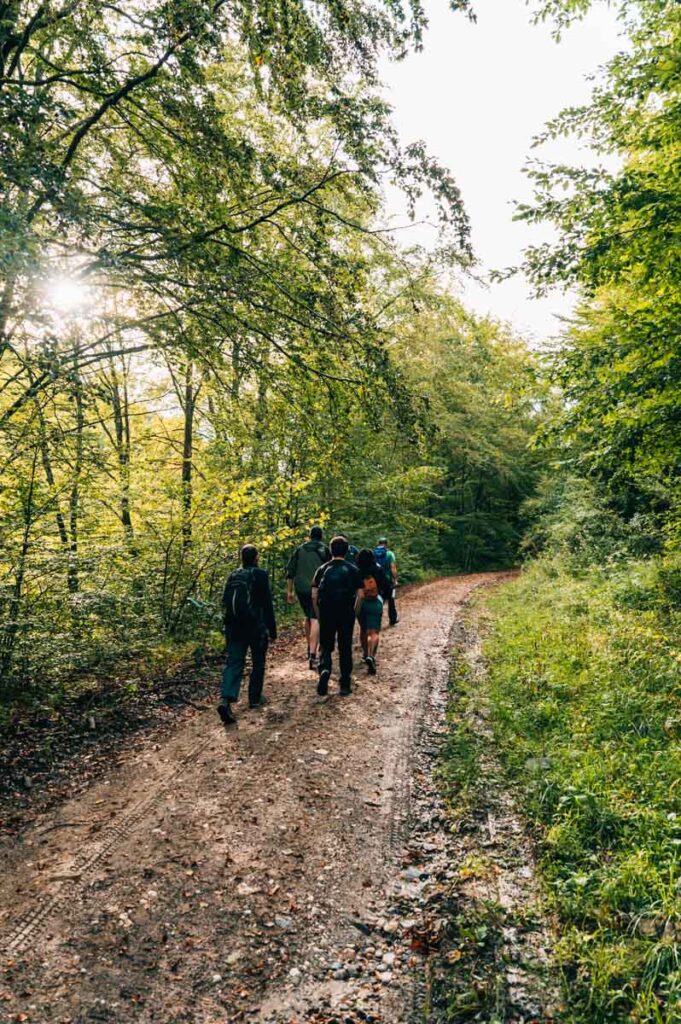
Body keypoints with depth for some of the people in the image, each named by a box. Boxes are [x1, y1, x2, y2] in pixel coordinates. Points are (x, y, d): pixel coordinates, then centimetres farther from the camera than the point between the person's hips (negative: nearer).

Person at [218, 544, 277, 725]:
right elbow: (267, 604, -9)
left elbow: (225, 603, 12)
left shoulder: (232, 576, 8)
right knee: (258, 663, 14)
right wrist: (272, 629, -2)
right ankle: (255, 698, 22)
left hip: (234, 628, 4)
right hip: (256, 628, -4)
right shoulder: (260, 575, -7)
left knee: (233, 663, 2)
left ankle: (225, 700, -15)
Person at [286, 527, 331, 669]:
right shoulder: (324, 550, 1)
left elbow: (290, 572, 8)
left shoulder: (299, 550, 10)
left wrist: (289, 591, 13)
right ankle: (312, 655, -20)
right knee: (316, 620, -8)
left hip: (301, 589, 4)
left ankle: (310, 649, 35)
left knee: (308, 618, 23)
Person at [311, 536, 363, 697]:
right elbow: (360, 595, -2)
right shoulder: (353, 570, 2)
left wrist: (319, 616, 9)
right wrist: (354, 614, 9)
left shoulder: (322, 569, 3)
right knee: (345, 649, 11)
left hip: (326, 613, 0)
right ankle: (345, 685, 16)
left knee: (325, 647, 11)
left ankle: (324, 670, -18)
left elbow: (314, 596, 0)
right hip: (347, 613, 0)